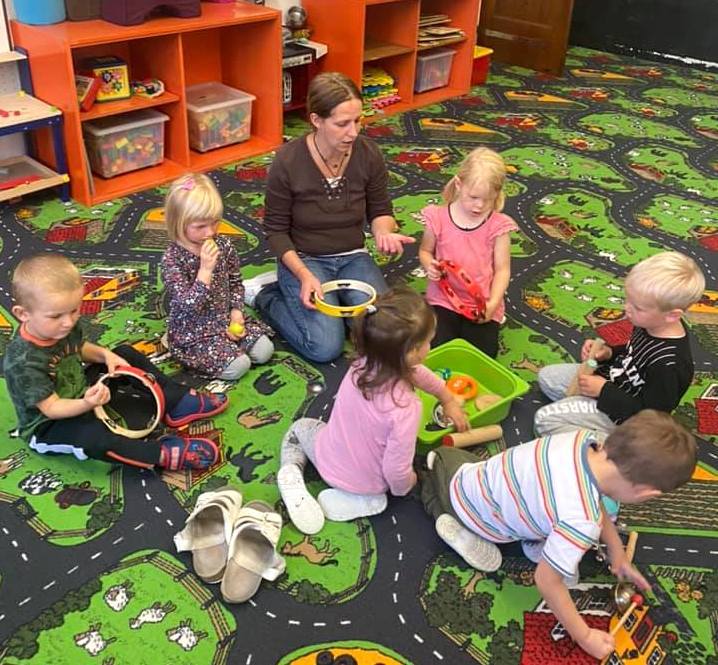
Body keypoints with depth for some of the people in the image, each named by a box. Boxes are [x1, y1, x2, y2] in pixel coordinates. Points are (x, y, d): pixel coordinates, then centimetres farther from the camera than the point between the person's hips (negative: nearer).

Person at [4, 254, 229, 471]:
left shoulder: (64, 326, -12)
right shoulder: (22, 362, -34)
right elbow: (51, 408, -30)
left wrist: (105, 354, -10)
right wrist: (87, 404, -48)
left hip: (82, 393, 8)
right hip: (48, 426, -8)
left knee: (126, 354, 8)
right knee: (93, 437, -38)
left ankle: (177, 402, 5)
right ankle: (165, 453, -28)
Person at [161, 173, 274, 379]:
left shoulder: (223, 245, -6)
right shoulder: (172, 259, -22)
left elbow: (235, 282, 9)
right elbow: (189, 306, -29)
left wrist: (236, 312, -5)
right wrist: (206, 269, -35)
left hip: (226, 319, 6)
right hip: (194, 333, -6)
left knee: (264, 350, -8)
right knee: (237, 366, -19)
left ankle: (229, 344, 11)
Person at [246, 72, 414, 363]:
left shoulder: (368, 154, -10)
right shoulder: (288, 161, -19)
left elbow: (380, 211, 5)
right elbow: (276, 231, -10)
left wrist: (383, 233, -19)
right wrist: (305, 276, -23)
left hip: (353, 258, 4)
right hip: (304, 259, -3)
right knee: (325, 347, -20)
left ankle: (337, 299, 12)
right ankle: (264, 293, 6)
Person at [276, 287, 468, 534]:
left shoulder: (364, 362, -21)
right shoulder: (405, 408, -38)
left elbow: (416, 371, 0)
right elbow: (396, 470, -30)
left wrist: (447, 398, 17)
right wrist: (404, 487, -5)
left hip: (328, 461, 2)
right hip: (365, 482, -2)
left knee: (300, 427, 31)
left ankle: (292, 473, 5)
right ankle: (359, 499, 9)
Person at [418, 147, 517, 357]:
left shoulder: (498, 225, -8)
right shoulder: (439, 218, -6)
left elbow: (502, 269, -4)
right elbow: (425, 251, 9)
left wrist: (493, 303, -17)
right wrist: (429, 265, -15)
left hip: (482, 304, 0)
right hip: (444, 299, 0)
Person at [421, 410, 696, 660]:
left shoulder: (583, 439, -23)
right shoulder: (581, 522, -42)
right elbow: (547, 581, -28)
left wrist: (617, 553, 6)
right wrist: (584, 637, -14)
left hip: (468, 477, 5)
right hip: (469, 512, -4)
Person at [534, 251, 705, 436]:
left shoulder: (669, 366, -34)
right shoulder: (652, 324, -10)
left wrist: (603, 391, -23)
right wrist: (608, 353, -7)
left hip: (621, 416, -9)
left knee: (545, 419, -14)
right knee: (546, 376, 14)